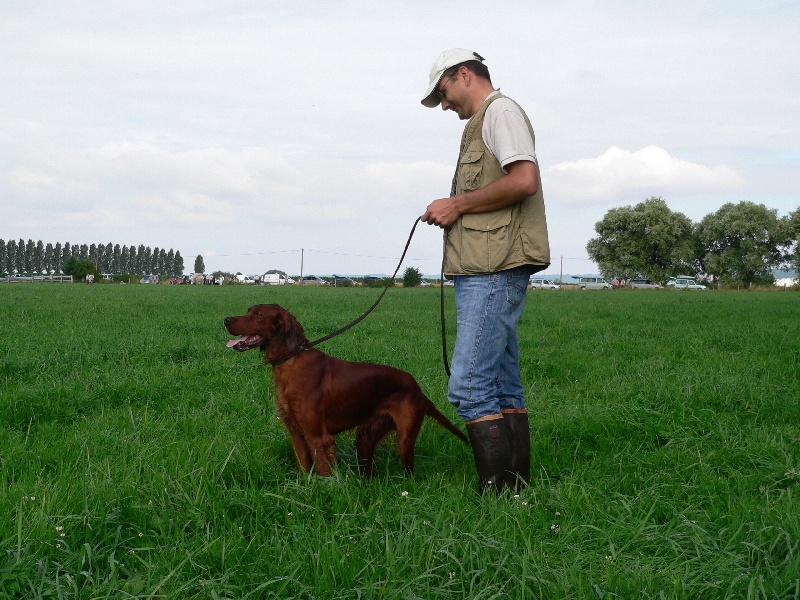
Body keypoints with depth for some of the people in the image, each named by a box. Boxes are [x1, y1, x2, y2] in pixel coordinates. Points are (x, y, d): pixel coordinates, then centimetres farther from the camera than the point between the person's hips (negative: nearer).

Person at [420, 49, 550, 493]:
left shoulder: (500, 111, -4)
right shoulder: (482, 123, 26)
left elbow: (524, 180, -19)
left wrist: (459, 204, -11)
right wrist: (453, 212, 10)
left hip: (495, 272, -11)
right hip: (485, 272, 11)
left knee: (469, 386, -14)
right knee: (503, 387, 9)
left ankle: (499, 491, -12)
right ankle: (518, 488, 12)